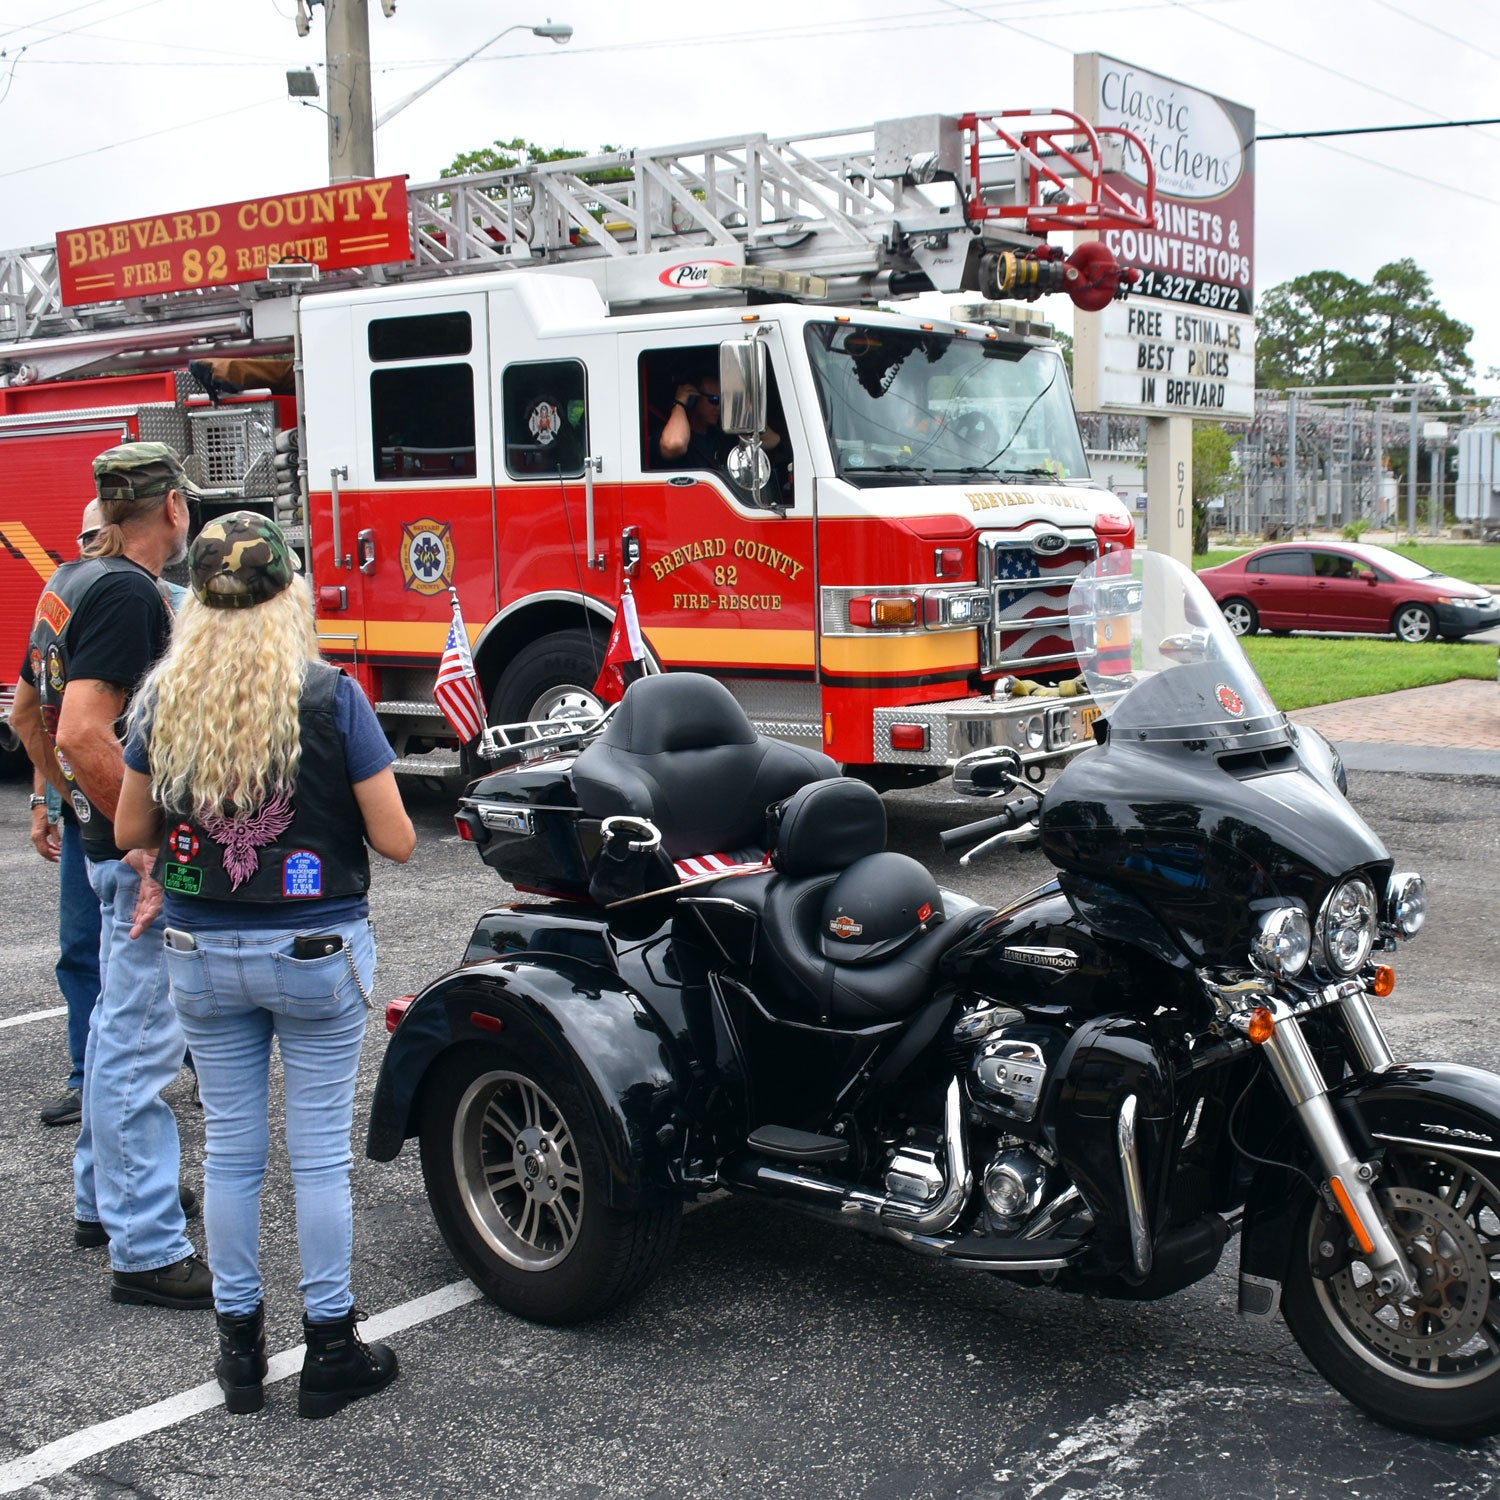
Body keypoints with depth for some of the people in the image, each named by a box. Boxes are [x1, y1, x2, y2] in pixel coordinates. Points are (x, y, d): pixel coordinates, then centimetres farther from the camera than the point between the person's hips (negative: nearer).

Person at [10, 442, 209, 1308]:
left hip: (114, 839, 10)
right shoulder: (130, 593, -19)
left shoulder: (74, 581, 11)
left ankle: (105, 1197, 34)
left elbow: (28, 712, 21)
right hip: (149, 847, -10)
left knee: (122, 1023, 21)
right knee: (142, 1041, -6)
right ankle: (148, 1251, 1)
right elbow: (84, 734, -29)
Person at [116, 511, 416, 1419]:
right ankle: (331, 1348, 17)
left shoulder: (165, 698, -3)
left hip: (203, 953, 3)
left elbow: (134, 830, 6)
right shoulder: (330, 696, -13)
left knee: (231, 1149, 13)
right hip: (317, 951, -3)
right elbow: (396, 841, -11)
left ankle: (240, 1344, 24)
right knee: (320, 1151, 7)